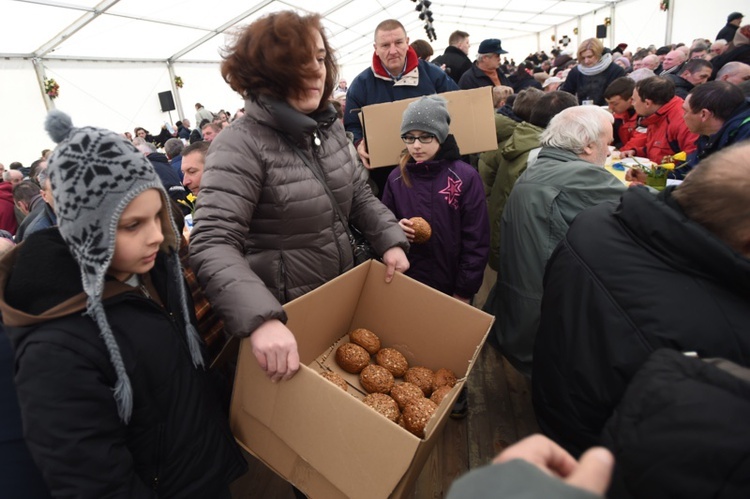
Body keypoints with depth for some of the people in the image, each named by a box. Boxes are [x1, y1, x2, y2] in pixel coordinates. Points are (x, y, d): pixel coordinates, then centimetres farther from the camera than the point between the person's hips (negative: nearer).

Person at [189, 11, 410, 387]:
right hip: (285, 314, -6)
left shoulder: (330, 128, 1)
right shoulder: (241, 145, -22)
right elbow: (212, 246, -31)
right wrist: (261, 319, -44)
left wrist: (390, 240, -7)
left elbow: (360, 196, 10)